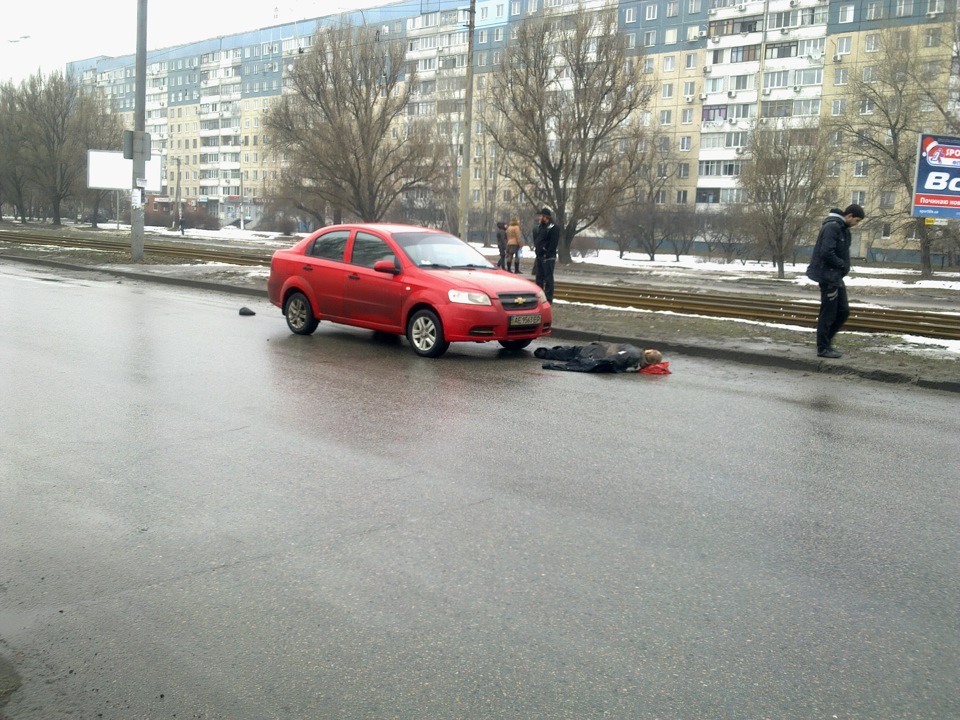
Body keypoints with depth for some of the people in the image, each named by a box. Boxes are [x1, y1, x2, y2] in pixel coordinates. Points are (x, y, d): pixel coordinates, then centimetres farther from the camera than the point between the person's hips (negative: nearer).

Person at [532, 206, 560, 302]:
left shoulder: (553, 228, -10)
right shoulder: (538, 227, 15)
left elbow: (554, 244, -17)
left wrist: (547, 254, -19)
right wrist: (536, 251, 11)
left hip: (548, 258, -8)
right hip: (539, 256, 8)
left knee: (548, 278, -5)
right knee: (538, 277, 12)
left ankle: (548, 298, -2)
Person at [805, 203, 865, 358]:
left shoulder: (842, 228, 14)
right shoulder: (832, 227, -18)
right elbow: (826, 252, -26)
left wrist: (843, 266, 3)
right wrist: (842, 265, -14)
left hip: (836, 277, 10)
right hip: (828, 276, -10)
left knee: (843, 311, 13)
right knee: (828, 314, -3)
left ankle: (826, 341, 22)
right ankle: (823, 348, 5)